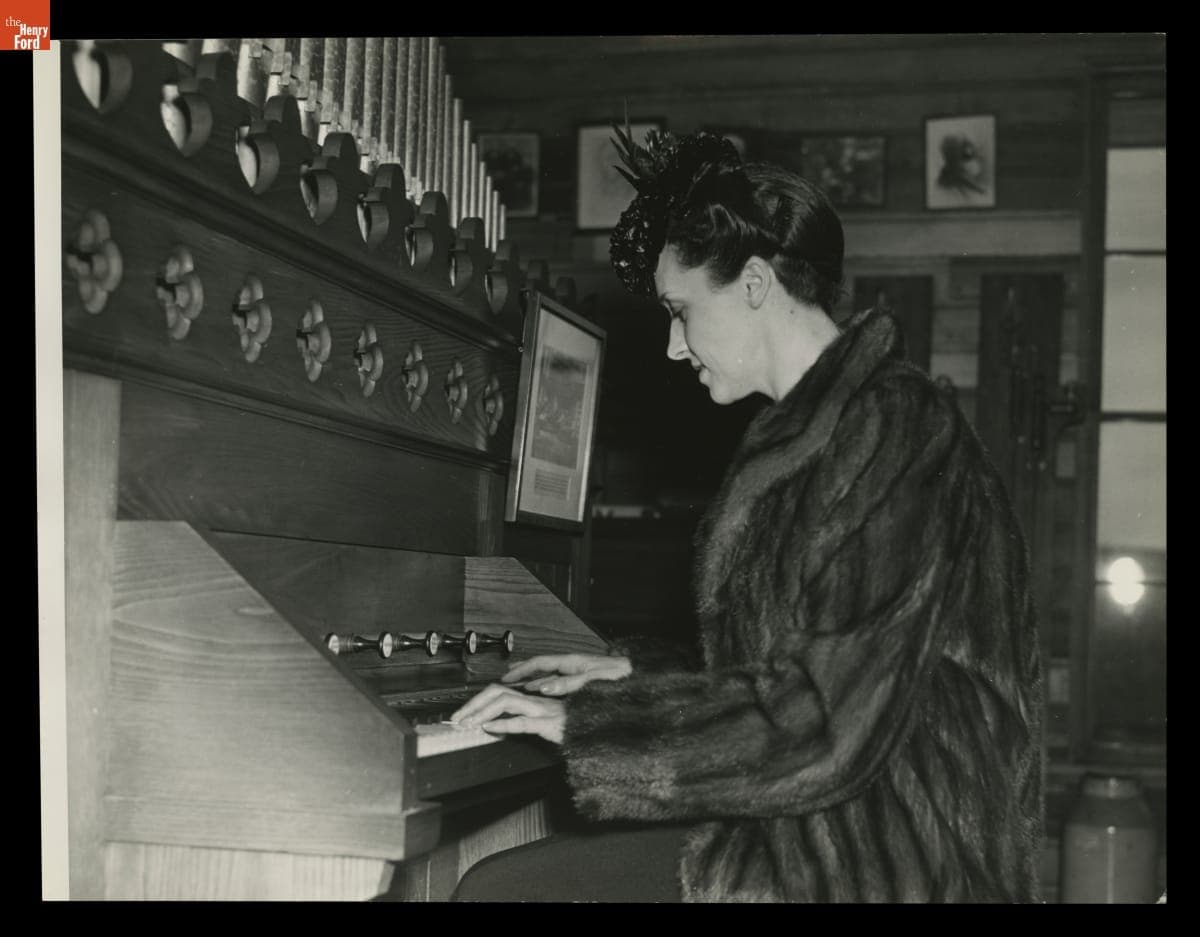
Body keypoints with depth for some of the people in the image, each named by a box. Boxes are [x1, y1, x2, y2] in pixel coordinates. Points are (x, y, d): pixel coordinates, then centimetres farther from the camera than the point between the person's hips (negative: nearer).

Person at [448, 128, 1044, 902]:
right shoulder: (825, 427, 16)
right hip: (842, 833, 10)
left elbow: (827, 726, -22)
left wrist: (587, 721, -15)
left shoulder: (893, 427, -15)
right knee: (503, 876, 8)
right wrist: (633, 686, 15)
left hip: (881, 863, -10)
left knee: (502, 887, -14)